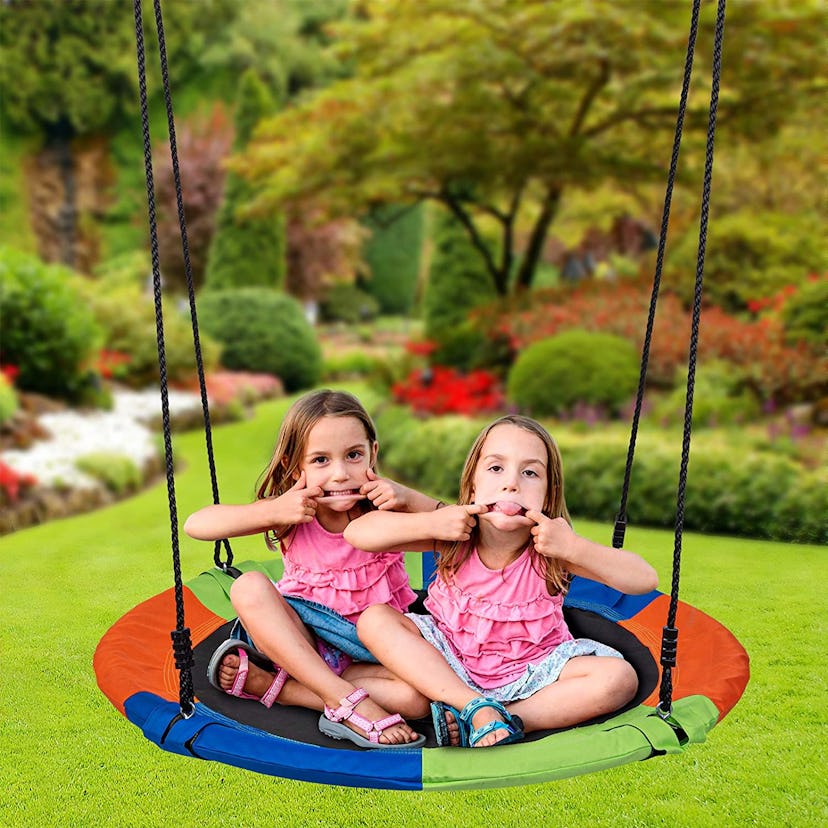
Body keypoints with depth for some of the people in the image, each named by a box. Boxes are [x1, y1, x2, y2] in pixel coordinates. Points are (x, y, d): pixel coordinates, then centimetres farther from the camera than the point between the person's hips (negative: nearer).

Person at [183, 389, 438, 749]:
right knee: (249, 587, -26)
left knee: (420, 697, -30)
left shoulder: (385, 509, -10)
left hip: (369, 652, 0)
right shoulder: (293, 516, -10)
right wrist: (272, 511, -29)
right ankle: (345, 699, -30)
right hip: (302, 639, 0)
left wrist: (409, 498, -27)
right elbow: (195, 524, -17)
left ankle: (264, 684, -22)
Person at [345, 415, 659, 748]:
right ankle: (477, 708, -25)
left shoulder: (551, 549, -18)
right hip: (448, 666, 2)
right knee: (374, 619, -18)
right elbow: (356, 533, -19)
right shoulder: (453, 537, -15)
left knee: (619, 678, -24)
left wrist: (574, 548, -37)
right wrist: (429, 523, -32)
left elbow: (645, 579, -24)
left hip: (530, 675, -1)